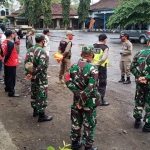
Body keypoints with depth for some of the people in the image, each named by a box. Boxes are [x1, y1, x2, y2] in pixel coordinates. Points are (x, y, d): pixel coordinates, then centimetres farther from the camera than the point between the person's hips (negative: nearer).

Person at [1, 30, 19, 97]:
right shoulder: (11, 44, -21)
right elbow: (8, 54, -22)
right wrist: (5, 60, -7)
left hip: (7, 63, 8)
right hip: (11, 63, -8)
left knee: (7, 76, 21)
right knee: (11, 78, -2)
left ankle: (7, 88, 36)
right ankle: (11, 92, 3)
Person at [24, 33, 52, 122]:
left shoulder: (30, 50, 4)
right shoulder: (42, 52, -21)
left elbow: (26, 62, 3)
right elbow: (41, 66, -26)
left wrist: (28, 73, -1)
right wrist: (33, 74, -17)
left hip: (33, 77, 8)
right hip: (41, 77, -8)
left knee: (34, 93, 20)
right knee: (42, 95, 1)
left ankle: (35, 110, 34)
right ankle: (41, 115, 9)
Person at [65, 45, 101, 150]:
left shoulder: (74, 66, -2)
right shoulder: (93, 68, -19)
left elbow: (68, 81, -7)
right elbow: (91, 88, -25)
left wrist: (78, 92, -13)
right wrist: (82, 102, -17)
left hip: (76, 100, 6)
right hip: (89, 102, -5)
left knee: (76, 123, 19)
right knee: (89, 125, 10)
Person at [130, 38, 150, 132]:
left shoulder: (139, 53, 1)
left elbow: (132, 67, -3)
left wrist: (139, 77, -7)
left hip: (140, 82, 4)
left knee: (139, 101, 20)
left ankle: (137, 120, 30)